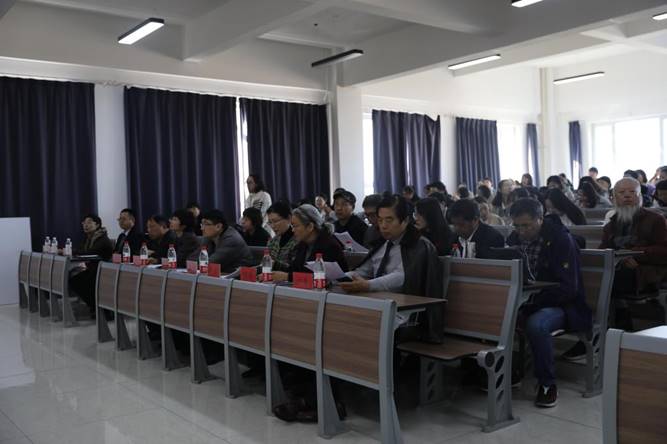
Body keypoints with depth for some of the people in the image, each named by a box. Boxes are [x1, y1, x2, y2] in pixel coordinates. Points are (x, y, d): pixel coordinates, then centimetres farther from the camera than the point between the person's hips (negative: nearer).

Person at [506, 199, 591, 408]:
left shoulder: (561, 239, -11)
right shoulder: (514, 239, 5)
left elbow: (568, 288, -17)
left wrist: (530, 302, -27)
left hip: (561, 304, -5)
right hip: (527, 303, 5)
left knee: (536, 324, -36)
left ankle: (547, 384, -15)